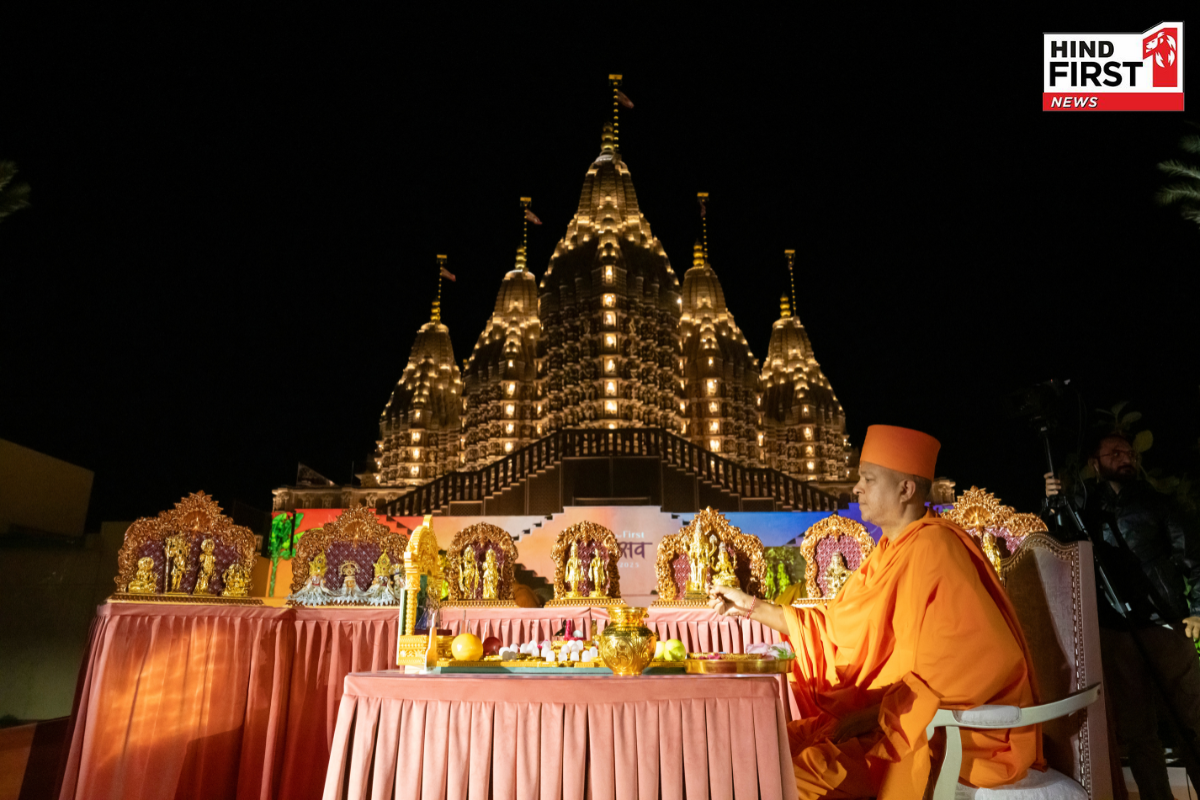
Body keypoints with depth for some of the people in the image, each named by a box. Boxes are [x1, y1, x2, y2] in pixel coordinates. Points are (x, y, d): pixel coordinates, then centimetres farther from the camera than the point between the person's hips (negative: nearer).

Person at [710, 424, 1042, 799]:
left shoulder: (932, 548, -19)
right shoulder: (892, 551, 10)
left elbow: (984, 659, -25)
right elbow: (836, 629, 13)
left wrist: (874, 713, -22)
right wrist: (751, 607, 8)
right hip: (892, 720, 9)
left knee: (800, 767, -19)